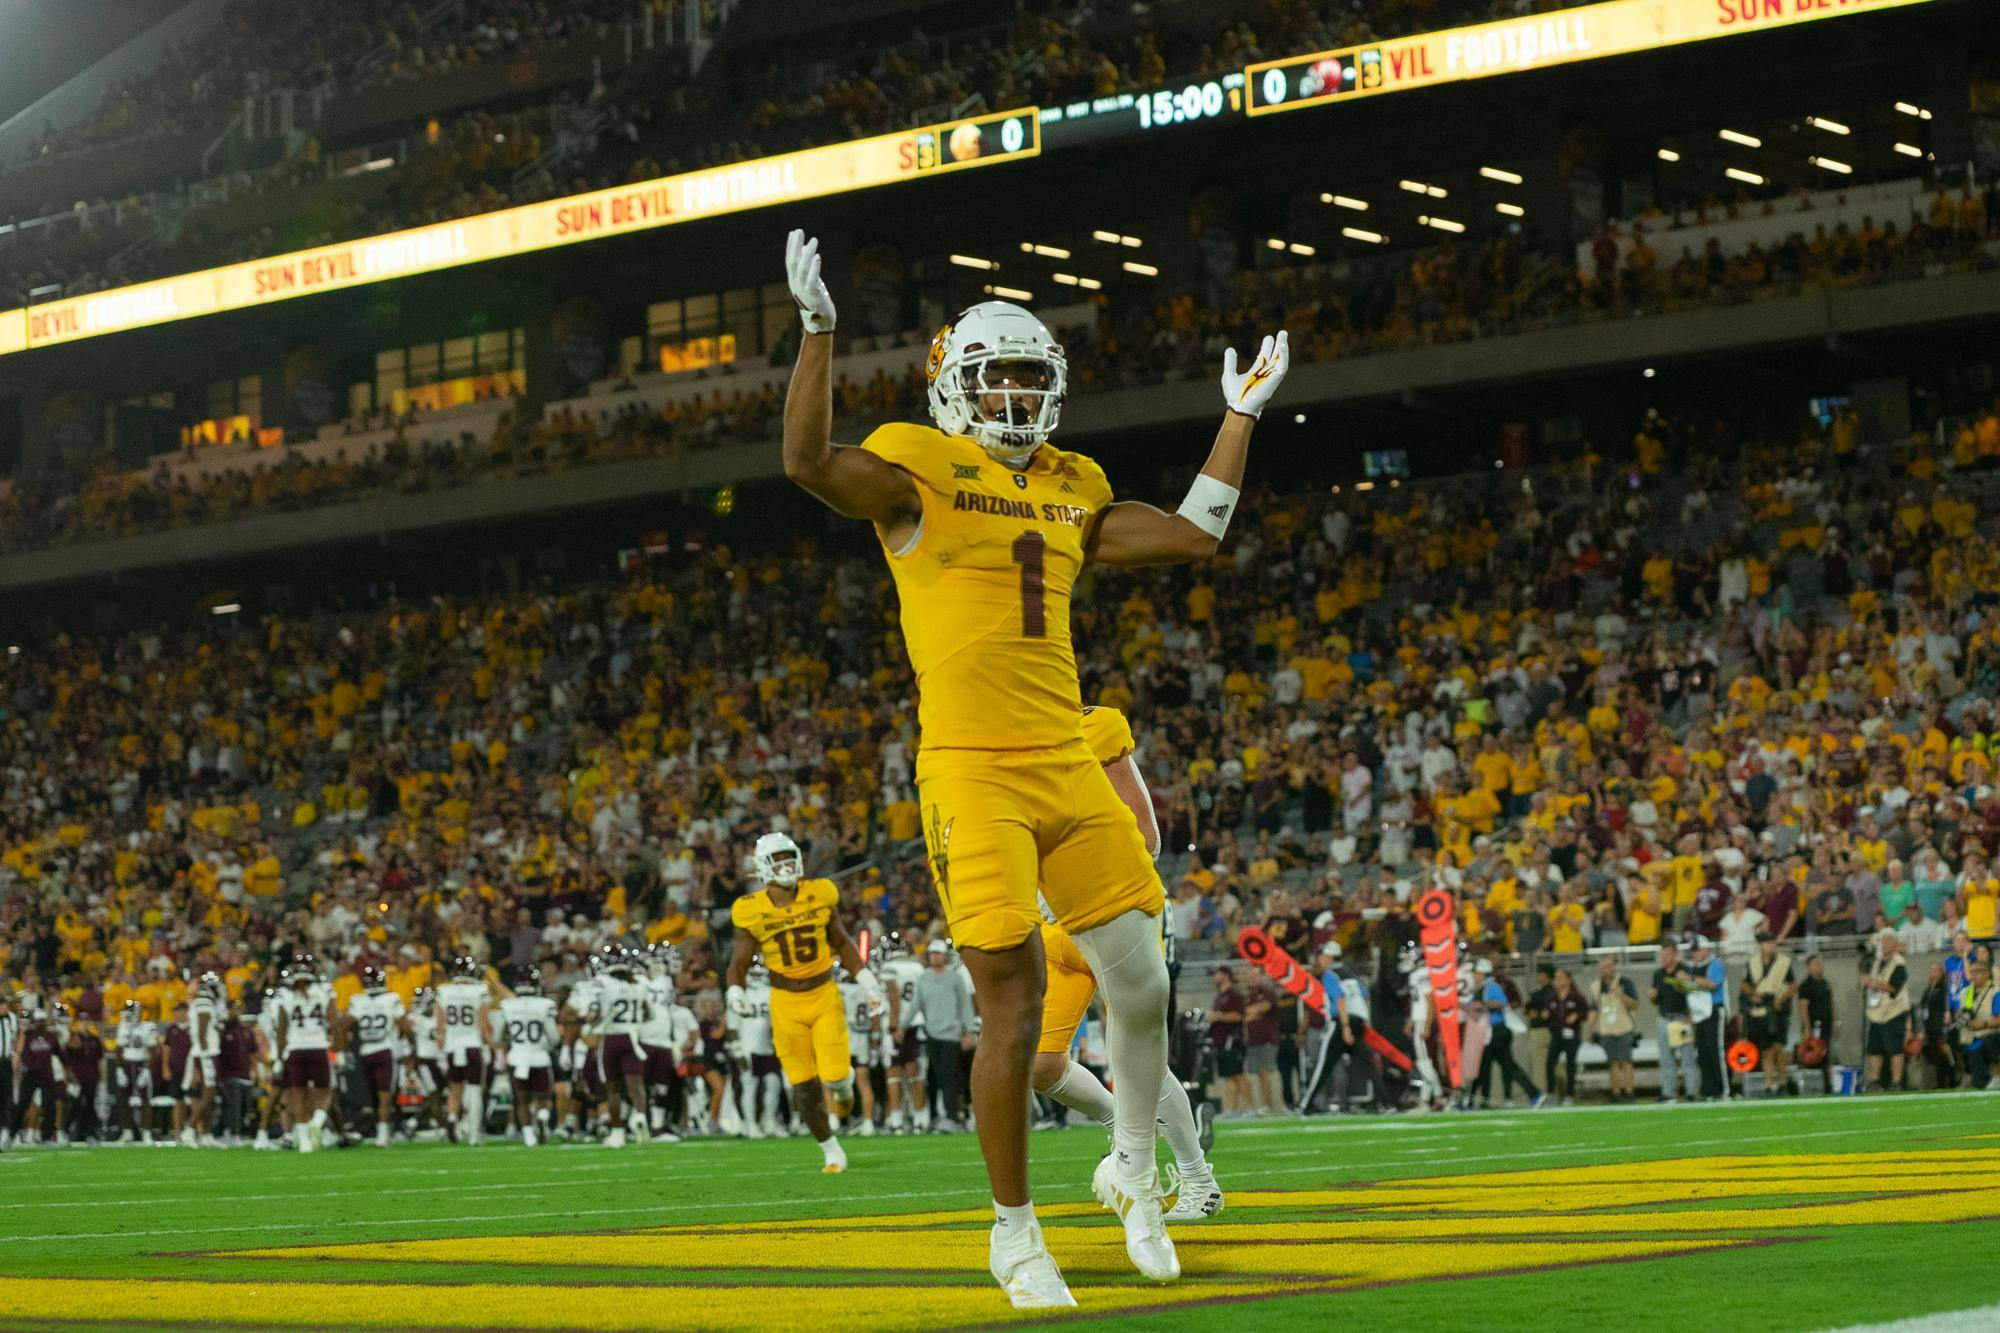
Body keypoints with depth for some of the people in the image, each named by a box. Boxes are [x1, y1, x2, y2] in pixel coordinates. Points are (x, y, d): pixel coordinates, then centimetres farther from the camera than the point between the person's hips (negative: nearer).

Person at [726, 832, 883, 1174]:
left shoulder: (820, 896, -4)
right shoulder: (752, 912, -9)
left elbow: (841, 943, 9)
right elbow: (739, 963, -2)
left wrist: (865, 979, 1)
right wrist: (734, 991, -22)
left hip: (825, 995, 0)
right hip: (787, 1004, 0)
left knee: (834, 1076, -10)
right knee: (805, 1089, -1)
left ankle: (844, 1082, 28)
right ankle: (831, 1149, 20)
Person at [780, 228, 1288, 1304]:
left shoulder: (1070, 493, 17)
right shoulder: (918, 474, -2)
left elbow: (1193, 536, 22)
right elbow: (807, 461, -20)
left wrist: (1241, 413, 26)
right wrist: (817, 327, -26)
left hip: (1069, 770, 6)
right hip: (971, 774, -6)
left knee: (1140, 984, 3)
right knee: (1014, 1007, -6)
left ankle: (1133, 1170, 28)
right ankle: (1013, 1230, 9)